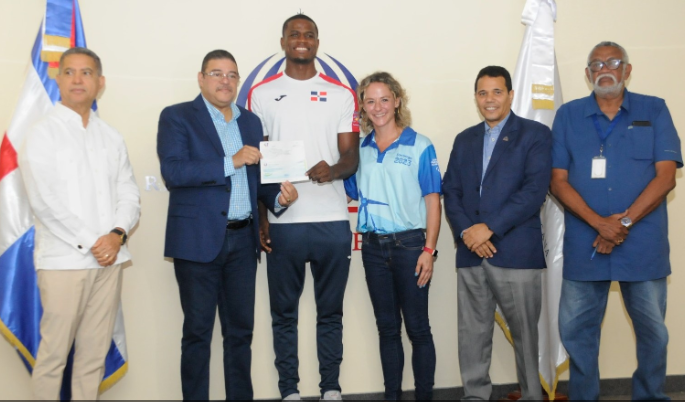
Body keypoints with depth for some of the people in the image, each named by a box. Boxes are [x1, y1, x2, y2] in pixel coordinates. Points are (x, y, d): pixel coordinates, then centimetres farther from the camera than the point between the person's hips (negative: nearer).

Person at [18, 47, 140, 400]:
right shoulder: (42, 133, 1)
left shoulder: (111, 138, 14)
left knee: (95, 354, 7)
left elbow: (129, 194, 11)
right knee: (53, 354, -2)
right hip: (63, 260, -4)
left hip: (109, 260, 4)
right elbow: (44, 200, -8)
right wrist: (89, 243, -12)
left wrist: (117, 234, -8)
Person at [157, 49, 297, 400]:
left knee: (240, 329, 12)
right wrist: (230, 163, -21)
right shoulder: (177, 117, -2)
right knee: (198, 331, 5)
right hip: (199, 240, -5)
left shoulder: (251, 121, 14)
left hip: (243, 240, 5)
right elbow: (173, 171, -15)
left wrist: (279, 196, -4)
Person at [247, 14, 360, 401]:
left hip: (333, 221, 1)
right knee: (284, 312, 7)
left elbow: (352, 156, 4)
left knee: (331, 311, 8)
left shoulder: (341, 94, 8)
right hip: (282, 222, 0)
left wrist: (334, 170, -20)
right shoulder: (261, 94, 7)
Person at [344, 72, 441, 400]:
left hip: (409, 244, -4)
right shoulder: (359, 149, 7)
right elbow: (351, 195, 14)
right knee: (387, 327, 12)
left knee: (417, 327, 3)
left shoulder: (419, 146, -4)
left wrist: (429, 250, -10)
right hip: (372, 247, 4)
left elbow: (432, 201, -4)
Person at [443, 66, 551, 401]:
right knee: (472, 334, 8)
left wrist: (489, 228, -16)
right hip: (471, 253, 4)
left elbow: (535, 190, -11)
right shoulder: (464, 140, 18)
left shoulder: (535, 134, 1)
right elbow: (451, 192, 11)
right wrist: (466, 231, -7)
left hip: (517, 252, -4)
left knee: (524, 334, 4)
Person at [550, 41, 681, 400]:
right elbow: (558, 181, 1)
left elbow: (666, 176, -2)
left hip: (643, 245, 0)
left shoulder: (654, 111, 5)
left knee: (653, 331, 6)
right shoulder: (568, 116, 7)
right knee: (575, 330, 6)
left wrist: (625, 222, -12)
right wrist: (600, 223, -12)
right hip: (584, 246, 1)